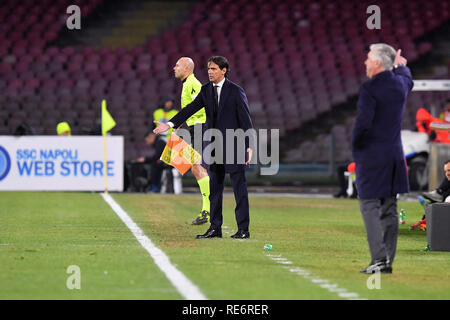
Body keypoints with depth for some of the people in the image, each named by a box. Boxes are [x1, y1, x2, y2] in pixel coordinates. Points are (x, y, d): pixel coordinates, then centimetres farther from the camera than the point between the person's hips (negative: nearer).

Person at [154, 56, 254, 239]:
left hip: (233, 146, -6)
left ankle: (243, 229, 1)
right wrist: (171, 124, -9)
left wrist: (249, 146, -13)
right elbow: (191, 109, 3)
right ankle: (215, 228, 15)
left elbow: (245, 119, -8)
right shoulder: (206, 90, 9)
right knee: (214, 188, 9)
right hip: (214, 147, 6)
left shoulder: (236, 91, -7)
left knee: (239, 188, -3)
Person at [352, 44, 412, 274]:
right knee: (389, 209, 10)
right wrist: (401, 66, 51)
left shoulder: (370, 88, -16)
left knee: (370, 208, -5)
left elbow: (363, 122, -22)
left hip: (371, 157, -7)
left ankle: (379, 260, -13)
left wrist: (355, 147, -7)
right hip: (394, 155, 7)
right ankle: (388, 261, 12)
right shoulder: (400, 84, 6)